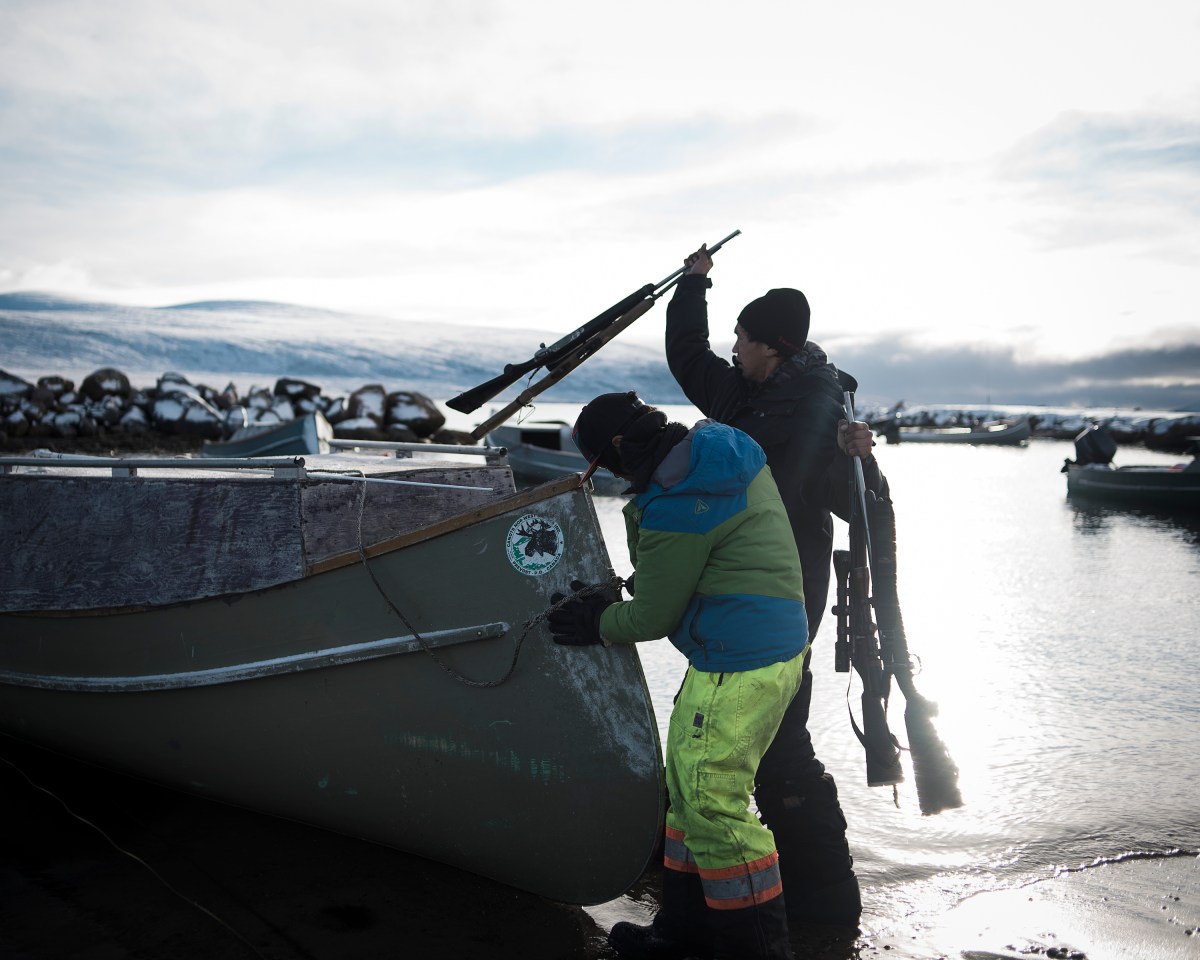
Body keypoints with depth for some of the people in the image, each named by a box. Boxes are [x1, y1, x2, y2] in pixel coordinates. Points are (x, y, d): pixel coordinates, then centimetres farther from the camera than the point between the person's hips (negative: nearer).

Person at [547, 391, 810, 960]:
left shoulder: (675, 506, -20)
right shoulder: (716, 443, 10)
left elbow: (652, 618, -10)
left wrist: (594, 622, 8)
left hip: (741, 665, -11)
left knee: (712, 799, -5)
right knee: (689, 784, 17)